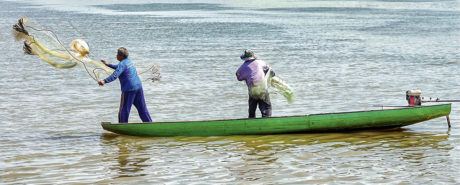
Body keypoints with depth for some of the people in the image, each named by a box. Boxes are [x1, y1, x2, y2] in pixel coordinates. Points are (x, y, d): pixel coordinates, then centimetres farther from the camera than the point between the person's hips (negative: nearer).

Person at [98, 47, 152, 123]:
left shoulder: (122, 64, -13)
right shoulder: (129, 61, 15)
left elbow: (115, 74, -29)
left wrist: (105, 81, -38)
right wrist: (108, 65, 35)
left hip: (129, 89, -9)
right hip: (138, 86, 9)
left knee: (124, 109, 0)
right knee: (142, 108, 14)